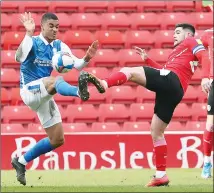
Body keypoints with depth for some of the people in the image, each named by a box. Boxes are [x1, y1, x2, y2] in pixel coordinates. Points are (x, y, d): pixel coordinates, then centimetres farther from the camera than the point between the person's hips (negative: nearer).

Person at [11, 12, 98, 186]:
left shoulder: (59, 46, 7)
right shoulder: (33, 42, -11)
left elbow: (77, 65, 0)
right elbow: (19, 58, -32)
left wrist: (87, 58, -23)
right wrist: (29, 34, -45)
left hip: (45, 97, 7)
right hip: (29, 90, -7)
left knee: (57, 140, 4)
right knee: (56, 80, -38)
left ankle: (21, 161, 18)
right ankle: (79, 91, -74)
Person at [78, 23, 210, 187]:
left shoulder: (191, 42, 15)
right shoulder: (179, 51, 40)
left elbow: (205, 57, -4)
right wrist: (147, 60, 31)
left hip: (171, 80, -9)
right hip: (174, 91, 9)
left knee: (130, 72, -18)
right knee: (156, 132, 11)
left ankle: (103, 84, -46)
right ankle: (161, 175, 7)